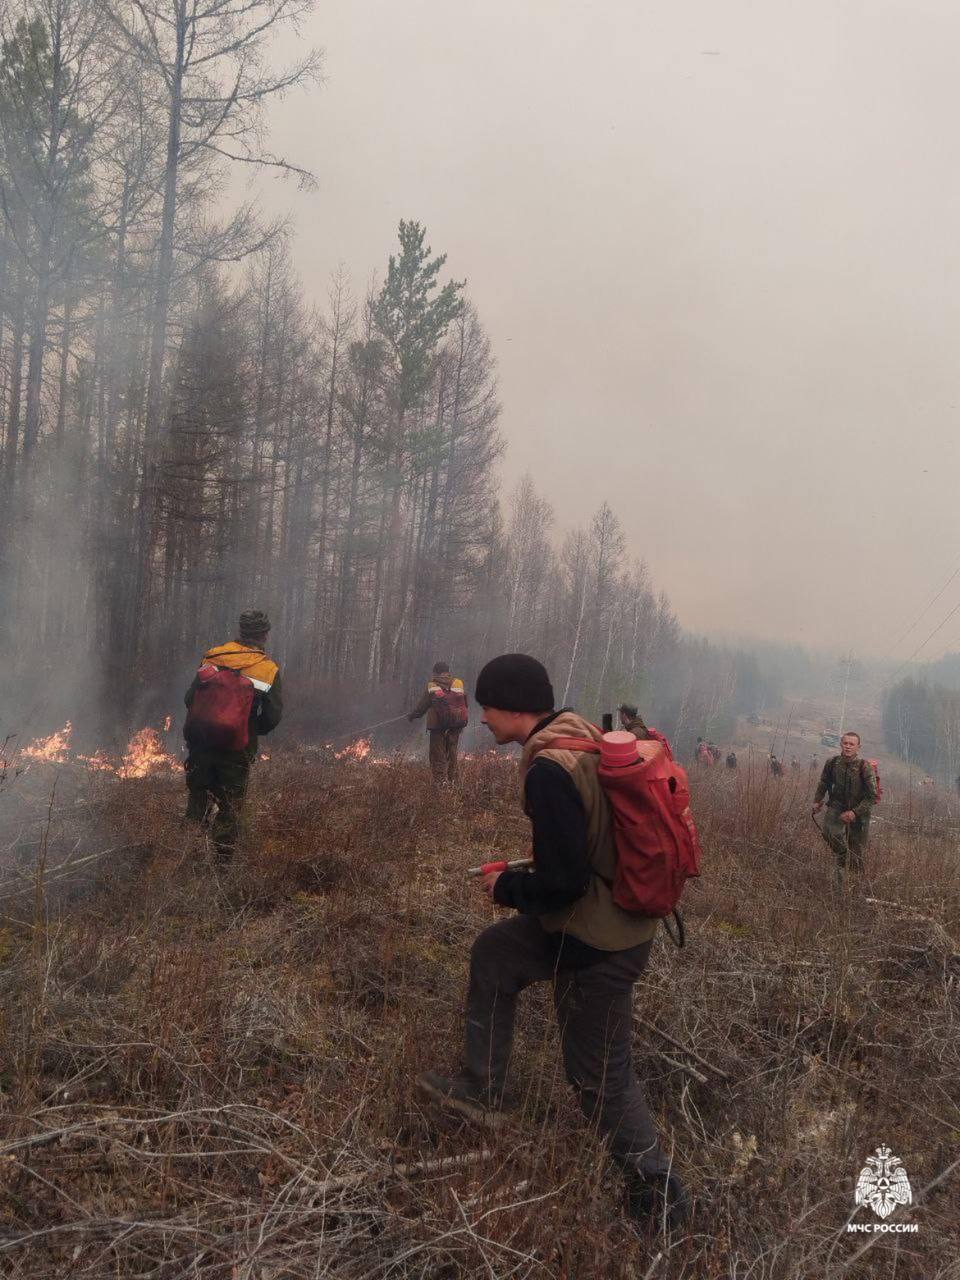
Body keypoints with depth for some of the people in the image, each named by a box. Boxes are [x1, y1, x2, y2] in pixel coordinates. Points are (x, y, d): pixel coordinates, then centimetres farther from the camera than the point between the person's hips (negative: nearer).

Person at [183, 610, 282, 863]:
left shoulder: (214, 656, 0)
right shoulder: (269, 671, -6)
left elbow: (189, 698, 0)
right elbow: (272, 717, -8)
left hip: (201, 744, 2)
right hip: (237, 752, -2)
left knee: (197, 803, 17)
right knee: (229, 809, 9)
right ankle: (222, 862, 10)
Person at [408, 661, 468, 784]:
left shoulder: (431, 686, 0)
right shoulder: (459, 684, 6)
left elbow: (422, 705, 3)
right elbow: (465, 704, 10)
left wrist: (412, 716, 18)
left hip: (437, 724, -3)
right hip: (456, 725, 3)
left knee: (438, 755, 3)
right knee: (452, 754, 13)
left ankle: (440, 781, -4)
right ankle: (452, 781, 13)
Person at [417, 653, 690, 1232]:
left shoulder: (551, 768, -28)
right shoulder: (585, 737, 0)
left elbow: (562, 882, -26)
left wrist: (505, 887, -9)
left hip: (596, 944, -9)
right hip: (618, 916, 10)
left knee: (601, 1075, 9)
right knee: (494, 953, 24)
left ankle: (661, 1194, 29)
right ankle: (483, 1089, 37)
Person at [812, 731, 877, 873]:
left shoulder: (865, 767, -18)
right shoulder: (832, 762, -8)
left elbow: (872, 796, -15)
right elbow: (824, 782, 13)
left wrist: (855, 812, -23)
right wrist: (817, 800, 6)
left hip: (859, 811, -2)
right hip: (837, 806, 2)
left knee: (857, 854, 5)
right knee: (830, 833, -25)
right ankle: (841, 854, 6)